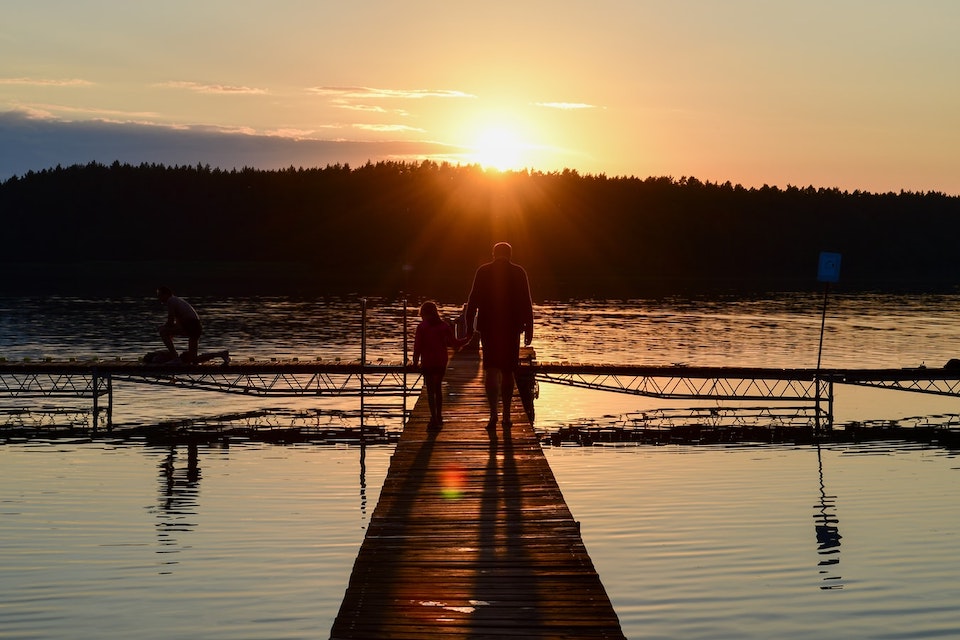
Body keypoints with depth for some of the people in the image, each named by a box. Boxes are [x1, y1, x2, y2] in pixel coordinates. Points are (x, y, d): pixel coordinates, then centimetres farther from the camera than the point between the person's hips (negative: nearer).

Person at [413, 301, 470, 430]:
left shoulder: (422, 327, -7)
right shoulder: (444, 325, 3)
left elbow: (417, 346, -9)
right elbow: (454, 343, 3)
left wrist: (415, 362, -1)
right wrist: (468, 339, 19)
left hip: (428, 362, -4)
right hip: (442, 362, 4)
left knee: (430, 390, -3)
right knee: (438, 388, 19)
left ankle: (434, 418, -13)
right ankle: (439, 417, 25)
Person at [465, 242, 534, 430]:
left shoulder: (483, 271, 0)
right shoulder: (518, 272, 0)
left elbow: (473, 300, -2)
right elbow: (526, 303, -2)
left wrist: (469, 327, 3)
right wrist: (528, 329, 2)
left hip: (488, 327, -1)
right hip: (512, 328, 1)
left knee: (491, 370, 0)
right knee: (508, 371, 12)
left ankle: (493, 413, -19)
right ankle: (506, 416, 16)